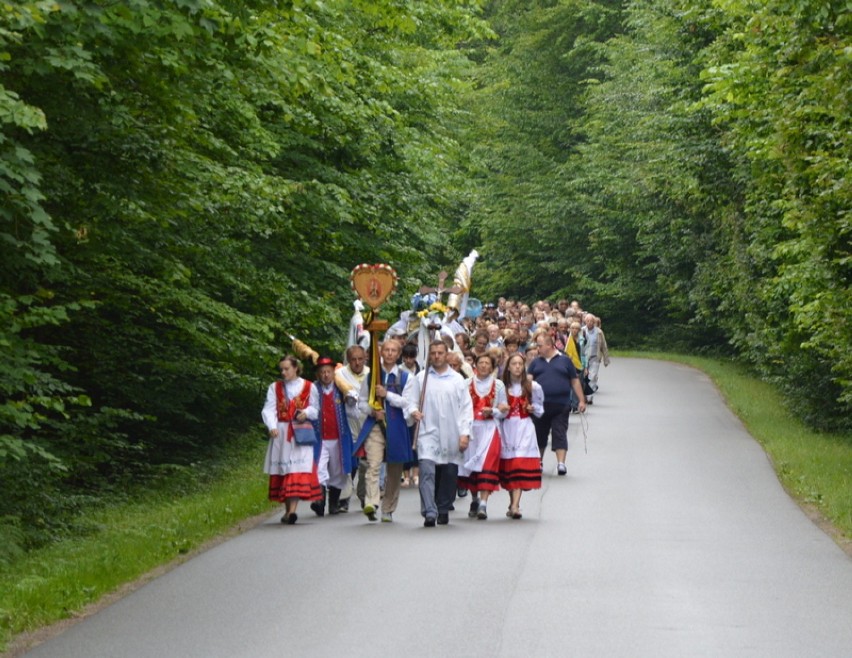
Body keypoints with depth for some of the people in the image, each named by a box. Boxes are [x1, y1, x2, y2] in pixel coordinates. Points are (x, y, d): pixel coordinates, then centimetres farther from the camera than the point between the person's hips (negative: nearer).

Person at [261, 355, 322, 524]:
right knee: (282, 471, 3)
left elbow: (315, 409, 11)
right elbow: (269, 410, -1)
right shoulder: (275, 388, 9)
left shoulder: (309, 387, 7)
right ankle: (288, 509, 13)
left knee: (298, 472, -14)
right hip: (281, 433, 2)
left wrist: (306, 412, -12)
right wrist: (272, 427, -19)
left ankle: (292, 510, -23)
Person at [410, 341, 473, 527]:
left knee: (449, 474, 7)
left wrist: (465, 433, -2)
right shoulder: (421, 378, 7)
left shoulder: (457, 379, 8)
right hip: (428, 433, -1)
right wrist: (413, 412, -11)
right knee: (427, 471, -15)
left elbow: (466, 407, 6)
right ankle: (429, 513, -20)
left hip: (451, 436, 1)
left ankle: (443, 510, 23)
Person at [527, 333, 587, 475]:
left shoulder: (564, 361, 5)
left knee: (560, 434, -6)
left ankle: (561, 463, -10)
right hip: (540, 405, 2)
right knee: (539, 435, 12)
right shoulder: (536, 362, 10)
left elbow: (575, 381, 8)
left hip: (561, 405, -2)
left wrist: (581, 400, 4)